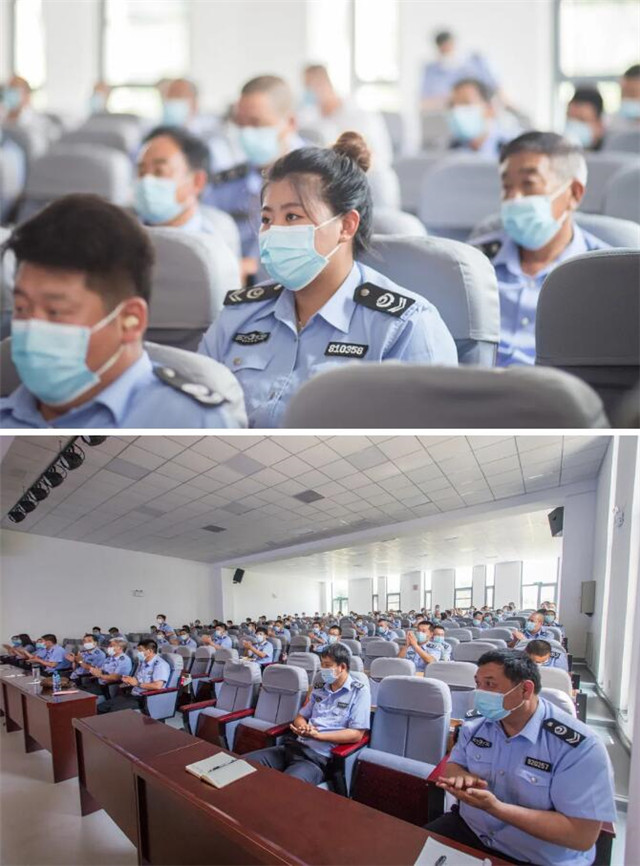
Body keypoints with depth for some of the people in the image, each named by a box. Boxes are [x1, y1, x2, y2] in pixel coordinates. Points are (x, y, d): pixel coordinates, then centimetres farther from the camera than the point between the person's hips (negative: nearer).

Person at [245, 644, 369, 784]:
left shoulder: (359, 692, -3)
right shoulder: (319, 690, 18)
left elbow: (356, 734, -11)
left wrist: (317, 735, -18)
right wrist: (303, 727, -3)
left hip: (319, 757, -7)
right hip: (295, 746, 7)